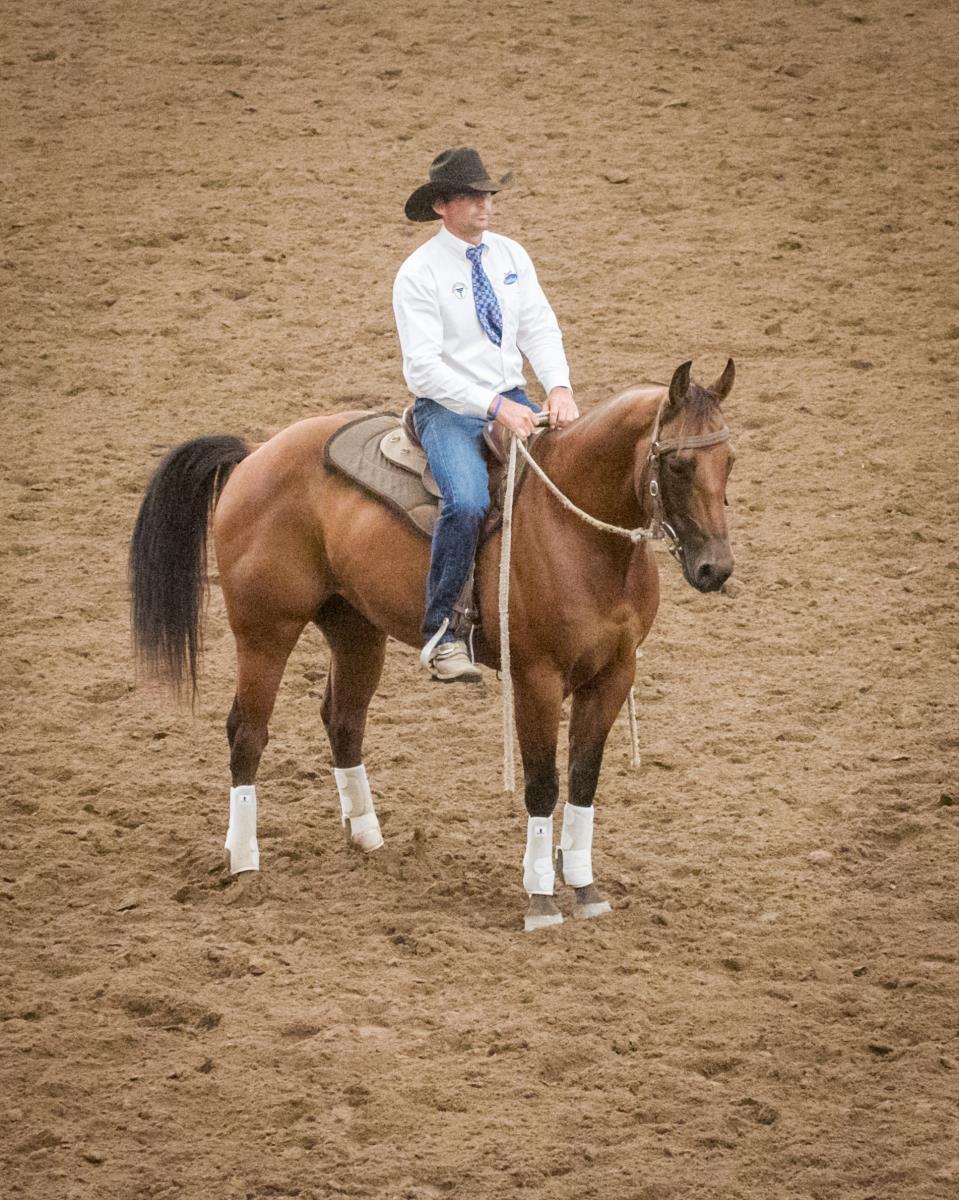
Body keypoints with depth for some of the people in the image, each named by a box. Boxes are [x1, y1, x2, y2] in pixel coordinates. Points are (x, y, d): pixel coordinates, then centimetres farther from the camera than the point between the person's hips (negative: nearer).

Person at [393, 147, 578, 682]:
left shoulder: (511, 256, 9)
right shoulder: (419, 273, -8)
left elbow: (540, 330, 6)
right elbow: (424, 367, -15)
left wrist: (559, 388, -14)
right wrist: (495, 407, -24)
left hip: (514, 402, 6)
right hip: (448, 410, -6)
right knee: (468, 501, -32)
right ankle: (441, 632, -23)